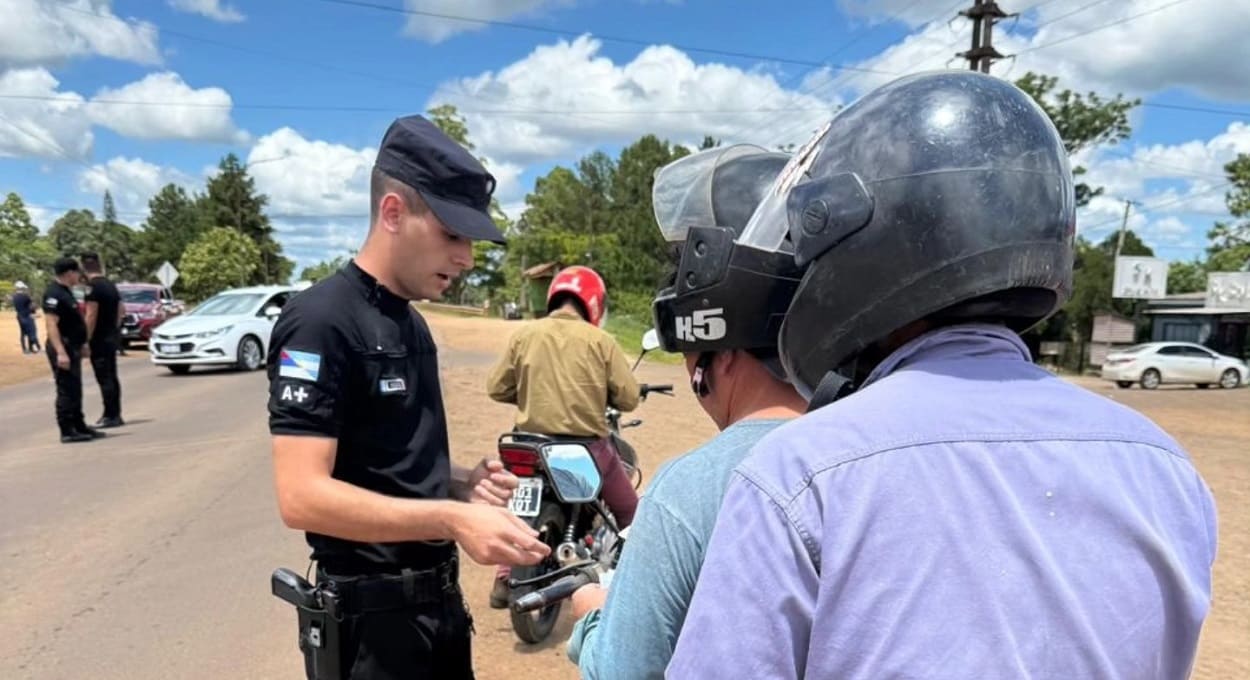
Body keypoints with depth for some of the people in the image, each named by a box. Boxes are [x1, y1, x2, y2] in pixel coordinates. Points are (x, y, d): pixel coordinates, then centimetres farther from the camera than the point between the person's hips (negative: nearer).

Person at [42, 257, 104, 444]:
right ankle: (67, 432, -1)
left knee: (75, 390, 16)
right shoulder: (54, 294, -17)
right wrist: (60, 352, -29)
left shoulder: (65, 292, 15)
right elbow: (51, 325, -24)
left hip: (72, 347, 10)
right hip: (63, 348, -10)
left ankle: (79, 426, 24)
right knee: (66, 391, -6)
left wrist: (82, 344, 24)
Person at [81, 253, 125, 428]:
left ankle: (111, 416, -4)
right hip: (112, 336, 9)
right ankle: (115, 415, 18)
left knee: (104, 378, -6)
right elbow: (121, 310, 17)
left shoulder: (92, 287, -14)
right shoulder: (110, 285, 12)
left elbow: (91, 316, -19)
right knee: (111, 377, 13)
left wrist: (86, 340, -16)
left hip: (100, 339, -9)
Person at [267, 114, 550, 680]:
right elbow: (302, 496, -25)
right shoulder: (321, 322, -18)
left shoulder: (411, 323, 9)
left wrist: (463, 484, -1)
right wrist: (451, 518, -31)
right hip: (370, 615, -8)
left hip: (437, 599, 8)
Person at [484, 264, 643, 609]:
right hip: (588, 447, -2)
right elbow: (629, 398, -8)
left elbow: (496, 387, 2)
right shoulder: (600, 341, -7)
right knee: (628, 513, 19)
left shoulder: (524, 335, -1)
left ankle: (504, 582, 27)